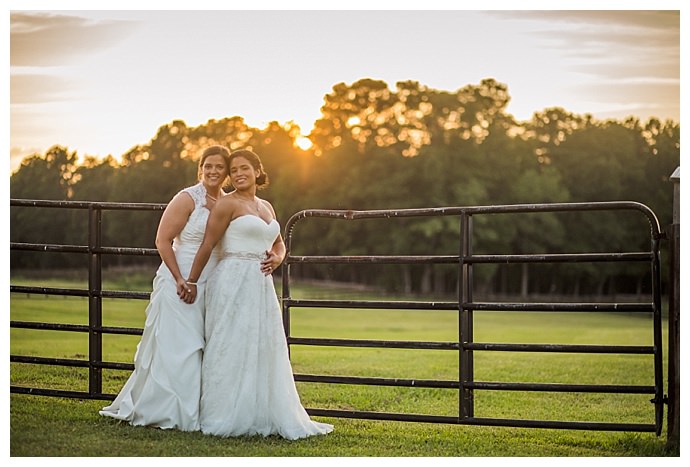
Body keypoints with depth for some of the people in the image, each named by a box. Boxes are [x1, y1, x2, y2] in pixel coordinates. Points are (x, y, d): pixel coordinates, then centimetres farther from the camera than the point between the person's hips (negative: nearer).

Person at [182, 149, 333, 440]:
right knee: (231, 350, -4)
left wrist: (277, 258, 5)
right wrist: (191, 282, -7)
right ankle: (226, 419, 3)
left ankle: (262, 417, 17)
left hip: (261, 285, 7)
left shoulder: (266, 207, 16)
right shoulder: (228, 204, -5)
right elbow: (207, 246, -6)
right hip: (233, 282, -7)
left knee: (265, 351, 9)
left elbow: (279, 244, 27)